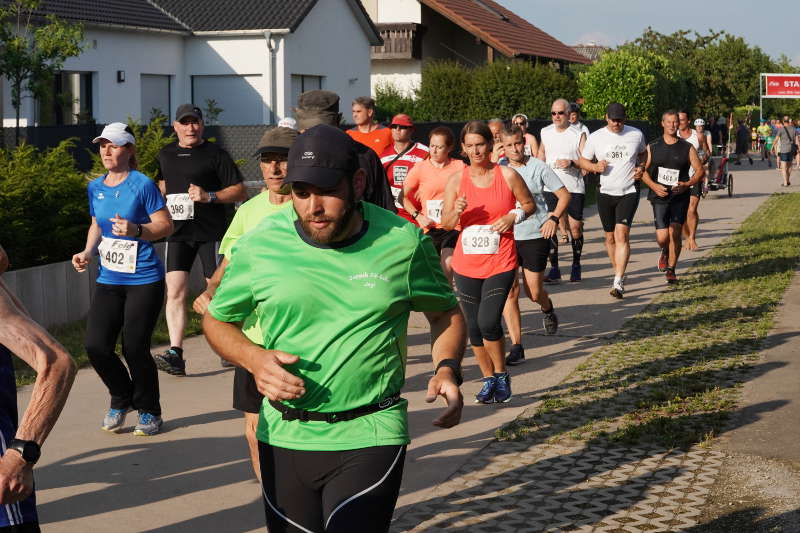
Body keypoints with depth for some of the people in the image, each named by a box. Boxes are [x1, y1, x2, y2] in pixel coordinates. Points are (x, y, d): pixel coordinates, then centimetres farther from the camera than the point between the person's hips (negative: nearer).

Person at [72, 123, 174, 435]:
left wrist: (136, 230, -26)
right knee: (96, 346, -4)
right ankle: (122, 398, 23)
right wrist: (88, 252, 6)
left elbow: (166, 225, -9)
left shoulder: (142, 185, -9)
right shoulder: (95, 188, 9)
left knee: (135, 348, -5)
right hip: (109, 280, 5)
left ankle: (149, 412, 17)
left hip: (144, 280, -5)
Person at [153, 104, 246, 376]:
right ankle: (175, 353, -9)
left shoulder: (215, 154, -3)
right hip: (178, 232, 4)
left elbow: (240, 192, -5)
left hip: (210, 231, -4)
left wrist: (209, 196, -18)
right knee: (175, 292, -6)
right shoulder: (166, 155, 13)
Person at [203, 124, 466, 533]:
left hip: (370, 437, -2)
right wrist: (254, 359, -10)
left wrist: (447, 369, -8)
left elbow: (445, 314, 10)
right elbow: (217, 320, 9)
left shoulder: (403, 242, -5)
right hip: (284, 437, 3)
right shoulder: (258, 246, -5)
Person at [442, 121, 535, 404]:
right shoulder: (456, 180, 1)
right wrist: (457, 211, -17)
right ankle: (489, 379, 26)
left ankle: (502, 375, 7)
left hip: (500, 263, -3)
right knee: (474, 326, 8)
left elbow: (529, 204, 10)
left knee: (488, 322, -16)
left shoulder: (508, 175, -3)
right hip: (466, 264, 3)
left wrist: (514, 216, -9)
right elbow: (446, 223, 4)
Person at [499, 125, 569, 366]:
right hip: (505, 237, 2)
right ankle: (516, 346, 0)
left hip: (535, 236, -2)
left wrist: (554, 218, -11)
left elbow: (564, 194, 3)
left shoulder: (538, 167, -3)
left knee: (534, 292, 3)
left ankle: (548, 310, 41)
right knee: (509, 291, -6)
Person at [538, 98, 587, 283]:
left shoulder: (579, 135, -3)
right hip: (550, 188, 3)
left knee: (575, 227, -2)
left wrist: (572, 163, -23)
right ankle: (554, 268, 3)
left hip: (574, 188, -3)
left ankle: (576, 265, 17)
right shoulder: (545, 133, 9)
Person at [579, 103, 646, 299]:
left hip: (629, 192, -2)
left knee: (622, 234, -16)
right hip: (606, 193, 2)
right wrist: (595, 167, -13)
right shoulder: (595, 137, -1)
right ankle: (618, 273, 32)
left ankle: (618, 283, -19)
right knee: (610, 237, 11)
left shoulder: (636, 134, 1)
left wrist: (641, 168, -1)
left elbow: (643, 154, 20)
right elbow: (583, 160, 8)